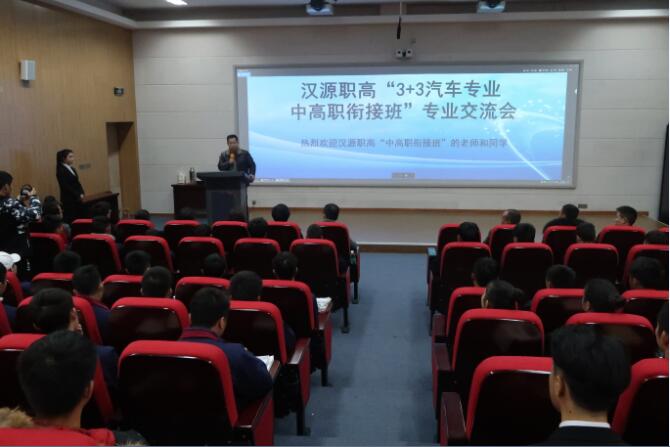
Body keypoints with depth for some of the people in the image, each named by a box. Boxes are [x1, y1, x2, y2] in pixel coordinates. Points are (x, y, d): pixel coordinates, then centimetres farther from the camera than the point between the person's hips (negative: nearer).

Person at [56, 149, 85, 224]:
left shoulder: (72, 169, 15)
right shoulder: (61, 171, -10)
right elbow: (66, 187, -17)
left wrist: (81, 193, -1)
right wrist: (78, 195, -14)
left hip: (77, 199, 8)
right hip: (68, 200, -8)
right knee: (70, 220, -9)